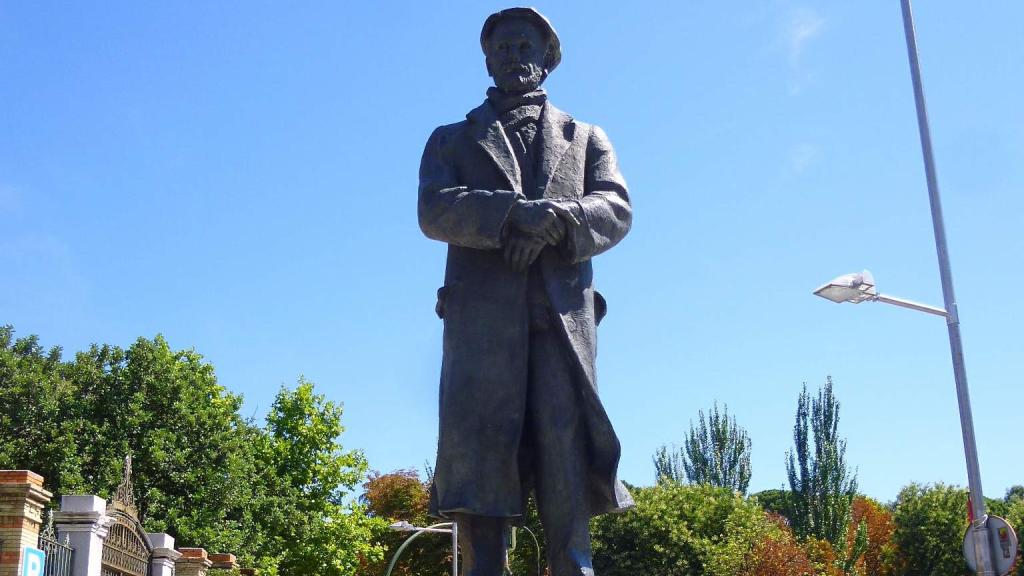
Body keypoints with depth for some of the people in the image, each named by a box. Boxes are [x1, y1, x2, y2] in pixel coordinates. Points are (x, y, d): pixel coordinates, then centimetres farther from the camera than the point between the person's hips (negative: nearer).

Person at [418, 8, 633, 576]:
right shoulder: (452, 140, 23)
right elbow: (433, 210, 3)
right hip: (482, 317, 0)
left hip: (564, 319, 1)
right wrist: (516, 213, -13)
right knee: (478, 463, -10)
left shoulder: (586, 139, 26)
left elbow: (615, 210, 8)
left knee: (566, 473, -9)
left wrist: (553, 221, -13)